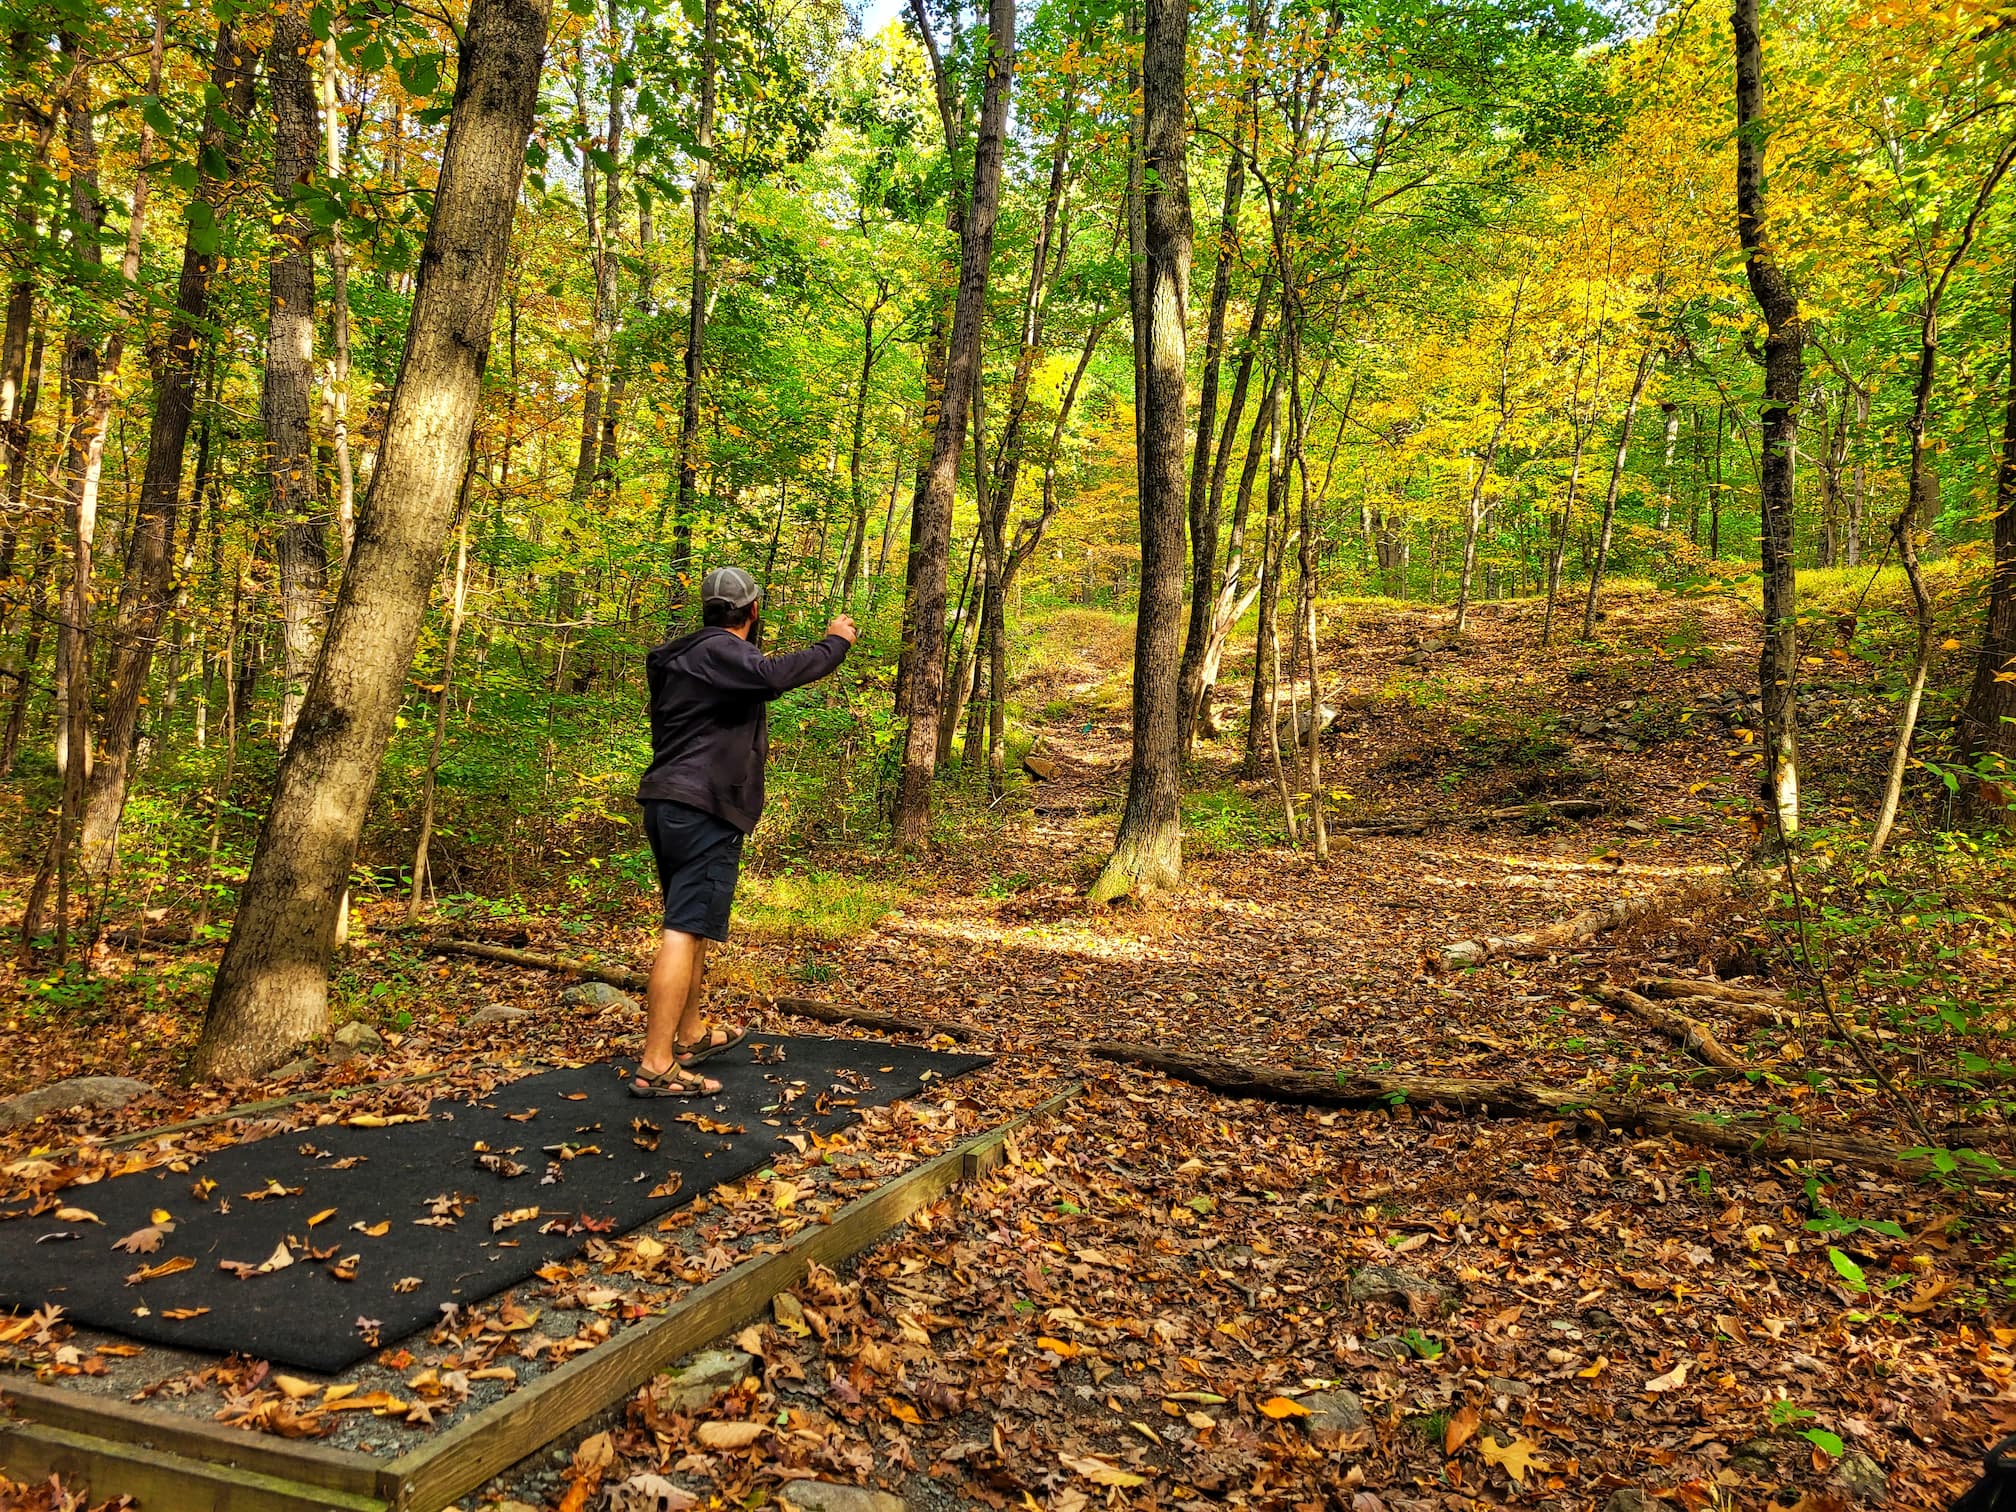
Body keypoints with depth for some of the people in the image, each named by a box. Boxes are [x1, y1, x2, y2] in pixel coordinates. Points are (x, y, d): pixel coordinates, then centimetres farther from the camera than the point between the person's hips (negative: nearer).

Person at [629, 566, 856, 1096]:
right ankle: (656, 1066, -14)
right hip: (702, 810, -11)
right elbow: (776, 674, -29)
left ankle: (691, 1035, 33)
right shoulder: (720, 651, -12)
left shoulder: (688, 654, 19)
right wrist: (835, 642, -17)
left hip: (669, 806, 11)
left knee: (690, 926, 21)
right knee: (686, 931, -12)